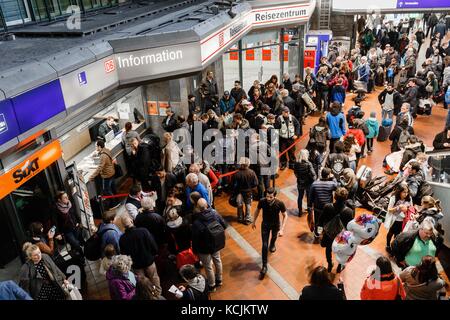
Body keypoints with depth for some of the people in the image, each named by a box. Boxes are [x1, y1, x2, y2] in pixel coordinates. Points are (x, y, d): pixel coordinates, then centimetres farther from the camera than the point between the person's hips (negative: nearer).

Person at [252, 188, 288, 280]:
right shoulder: (262, 201, -27)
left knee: (274, 237, 31)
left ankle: (272, 244, 68)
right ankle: (264, 266, 9)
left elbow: (285, 216, -18)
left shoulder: (280, 203, -31)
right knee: (265, 245, -3)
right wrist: (254, 222, 5)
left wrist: (282, 229, -24)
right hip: (265, 225, 0)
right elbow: (257, 210, -5)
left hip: (275, 225, 0)